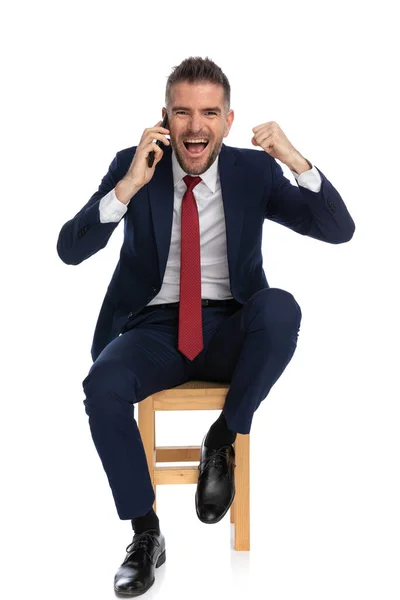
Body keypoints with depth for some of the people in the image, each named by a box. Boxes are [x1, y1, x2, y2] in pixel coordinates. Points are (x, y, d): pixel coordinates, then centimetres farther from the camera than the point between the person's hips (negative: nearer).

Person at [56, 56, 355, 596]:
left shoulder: (254, 170, 1)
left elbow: (339, 230, -4)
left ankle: (223, 441, -11)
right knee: (103, 385, -31)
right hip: (155, 329, 0)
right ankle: (145, 534, -11)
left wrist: (297, 160, -20)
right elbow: (70, 251, -10)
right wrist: (129, 186, -25)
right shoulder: (133, 165, -1)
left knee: (280, 307, -32)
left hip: (230, 330, 0)